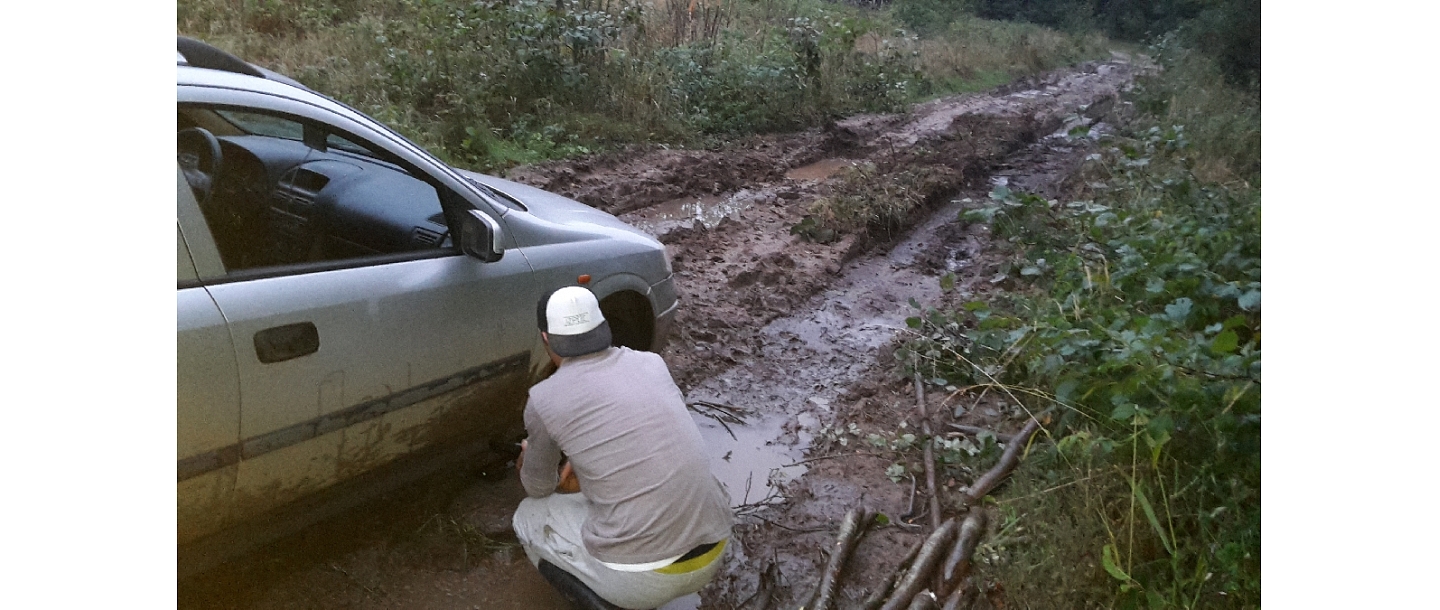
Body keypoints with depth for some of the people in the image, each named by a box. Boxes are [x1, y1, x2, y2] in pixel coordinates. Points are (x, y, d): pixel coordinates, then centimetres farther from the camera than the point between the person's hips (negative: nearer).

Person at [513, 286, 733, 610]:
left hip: (640, 576, -4)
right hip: (712, 552, 5)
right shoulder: (651, 363, 7)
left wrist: (529, 467, 38)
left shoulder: (544, 399, -4)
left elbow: (538, 488, 16)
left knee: (529, 517, 21)